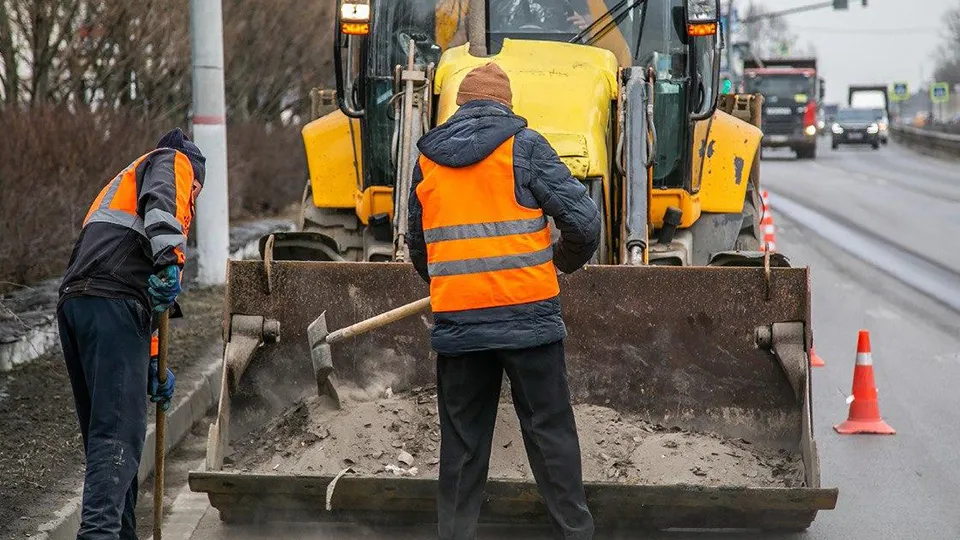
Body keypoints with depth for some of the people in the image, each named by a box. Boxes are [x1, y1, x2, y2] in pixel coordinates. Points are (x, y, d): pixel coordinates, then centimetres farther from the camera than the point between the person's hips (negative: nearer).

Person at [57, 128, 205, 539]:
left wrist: (152, 365, 35)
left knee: (103, 433, 13)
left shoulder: (123, 182, 39)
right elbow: (160, 200, -11)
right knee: (119, 431, -16)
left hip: (73, 304, 8)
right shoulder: (173, 161, 16)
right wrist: (171, 259, -26)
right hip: (112, 304, -8)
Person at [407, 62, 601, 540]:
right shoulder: (524, 146, -1)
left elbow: (417, 247, 21)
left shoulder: (427, 158, 11)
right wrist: (568, 259, 15)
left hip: (456, 322, 3)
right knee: (551, 435, 5)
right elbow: (582, 218, -6)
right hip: (527, 316, -3)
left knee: (461, 445, 11)